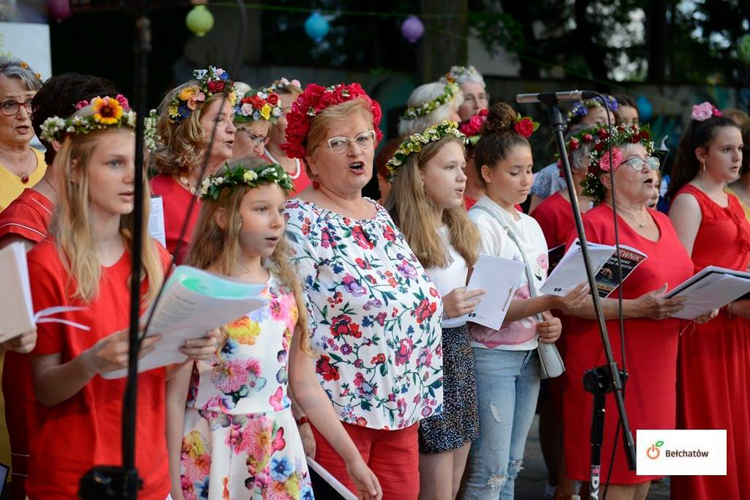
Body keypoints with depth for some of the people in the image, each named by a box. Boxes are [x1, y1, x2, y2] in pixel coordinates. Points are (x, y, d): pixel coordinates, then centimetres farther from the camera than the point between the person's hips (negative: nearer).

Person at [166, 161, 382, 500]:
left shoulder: (285, 289, 4)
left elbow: (306, 388, 9)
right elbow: (175, 397, -10)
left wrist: (352, 457, 9)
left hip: (277, 454, 5)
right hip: (211, 456, -5)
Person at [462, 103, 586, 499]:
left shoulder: (530, 225, 13)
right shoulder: (478, 224, -12)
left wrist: (551, 322, -1)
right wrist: (546, 303, -27)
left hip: (529, 354, 8)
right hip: (491, 356, -8)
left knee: (510, 466, 11)